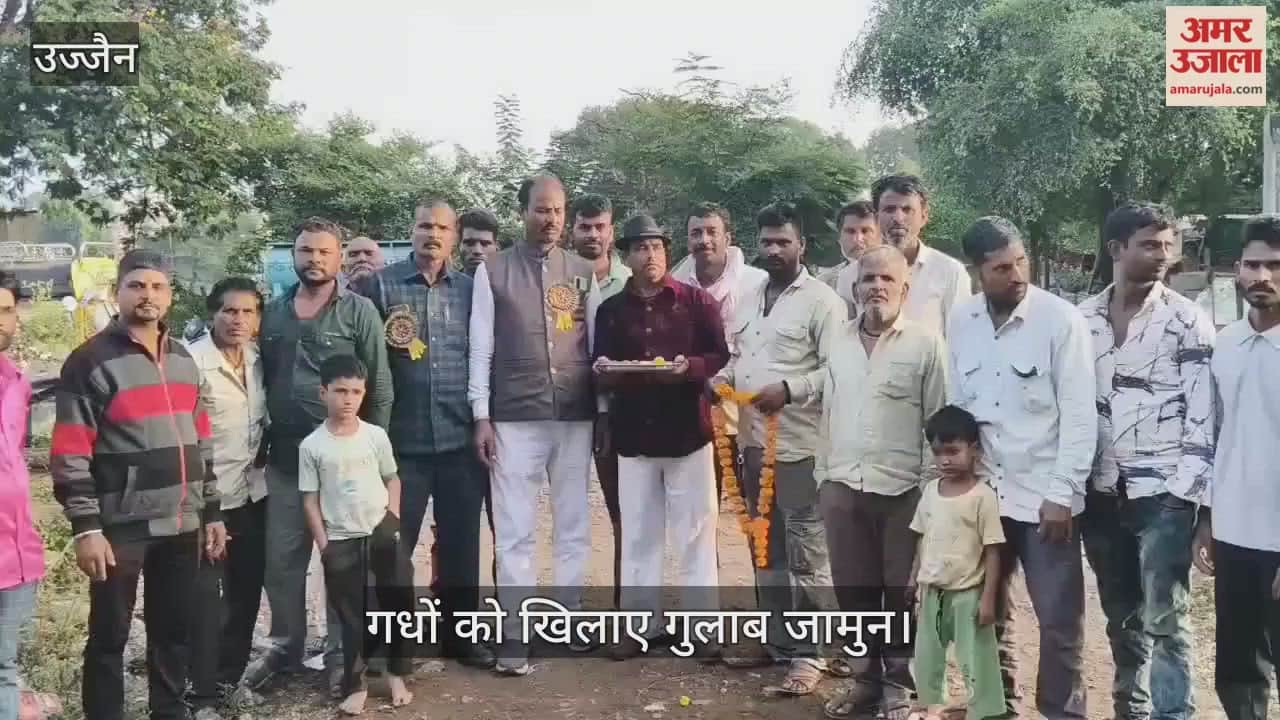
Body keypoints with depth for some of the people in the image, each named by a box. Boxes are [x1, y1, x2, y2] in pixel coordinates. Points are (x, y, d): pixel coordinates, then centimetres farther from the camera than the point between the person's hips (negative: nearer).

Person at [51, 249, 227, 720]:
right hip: (121, 527, -6)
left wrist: (211, 512, 14)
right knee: (109, 636, 6)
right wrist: (86, 527, -15)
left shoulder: (183, 360, 13)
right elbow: (70, 454, -11)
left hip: (182, 525, 6)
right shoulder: (91, 361, -7)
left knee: (173, 631, 15)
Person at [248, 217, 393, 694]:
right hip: (283, 458, 4)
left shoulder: (360, 311, -4)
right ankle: (285, 647, 30)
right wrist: (261, 441, 8)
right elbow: (260, 380, 13)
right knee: (281, 559, 12)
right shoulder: (272, 313, 8)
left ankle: (341, 655, 20)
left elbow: (380, 389, -4)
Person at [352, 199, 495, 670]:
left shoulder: (471, 289, 8)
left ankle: (458, 634, 25)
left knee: (461, 542, 10)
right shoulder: (380, 285, 1)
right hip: (402, 439, -2)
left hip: (461, 439, 3)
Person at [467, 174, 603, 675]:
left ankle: (569, 619, 22)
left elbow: (597, 344, 10)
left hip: (576, 416, 2)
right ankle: (516, 634, 9)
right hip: (514, 418, -2)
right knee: (514, 530, 1)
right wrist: (481, 416, -4)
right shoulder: (493, 271, 2)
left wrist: (605, 409, 7)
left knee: (574, 525, 10)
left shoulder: (583, 273, 8)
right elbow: (480, 347, 1)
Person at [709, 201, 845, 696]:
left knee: (805, 553, -1)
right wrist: (723, 377, 3)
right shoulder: (748, 300, 17)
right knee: (765, 548, 16)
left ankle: (810, 653, 9)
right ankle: (776, 641, 28)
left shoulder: (821, 300, -7)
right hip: (753, 440, 8)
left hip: (799, 445, -7)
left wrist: (789, 389, -24)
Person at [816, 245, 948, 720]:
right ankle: (864, 679, 27)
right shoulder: (838, 339, 9)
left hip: (902, 490, -4)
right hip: (842, 487, 4)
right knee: (853, 591, 12)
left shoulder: (926, 343, -5)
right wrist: (823, 474, 12)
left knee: (901, 593, 7)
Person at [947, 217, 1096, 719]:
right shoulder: (961, 321, 2)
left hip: (1044, 496, -4)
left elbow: (1080, 414, -11)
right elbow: (956, 405, 8)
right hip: (981, 494, 4)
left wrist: (1061, 494, -13)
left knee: (1059, 621, 3)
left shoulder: (1061, 319, -11)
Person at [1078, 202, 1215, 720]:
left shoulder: (1188, 321, -4)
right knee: (1121, 615, 15)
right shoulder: (1081, 319, 6)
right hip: (1100, 492, 4)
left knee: (1165, 620, -3)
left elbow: (1203, 414, -6)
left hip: (1163, 493, -4)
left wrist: (1191, 492, -12)